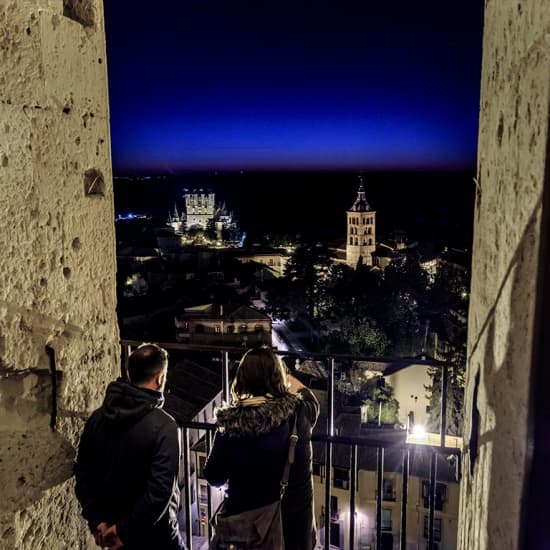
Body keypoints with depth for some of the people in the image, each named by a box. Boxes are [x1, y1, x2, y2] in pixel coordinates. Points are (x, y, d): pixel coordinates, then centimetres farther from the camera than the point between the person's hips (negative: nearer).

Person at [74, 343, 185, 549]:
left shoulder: (97, 418, -4)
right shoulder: (163, 425, -22)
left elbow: (83, 472, 1)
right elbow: (160, 489, -26)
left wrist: (96, 520, 1)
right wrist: (126, 531, -16)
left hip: (111, 525, 6)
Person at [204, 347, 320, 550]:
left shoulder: (230, 424, -20)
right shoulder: (297, 414, -18)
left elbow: (214, 478, -7)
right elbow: (311, 401, 9)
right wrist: (294, 382, 28)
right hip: (292, 518, 0)